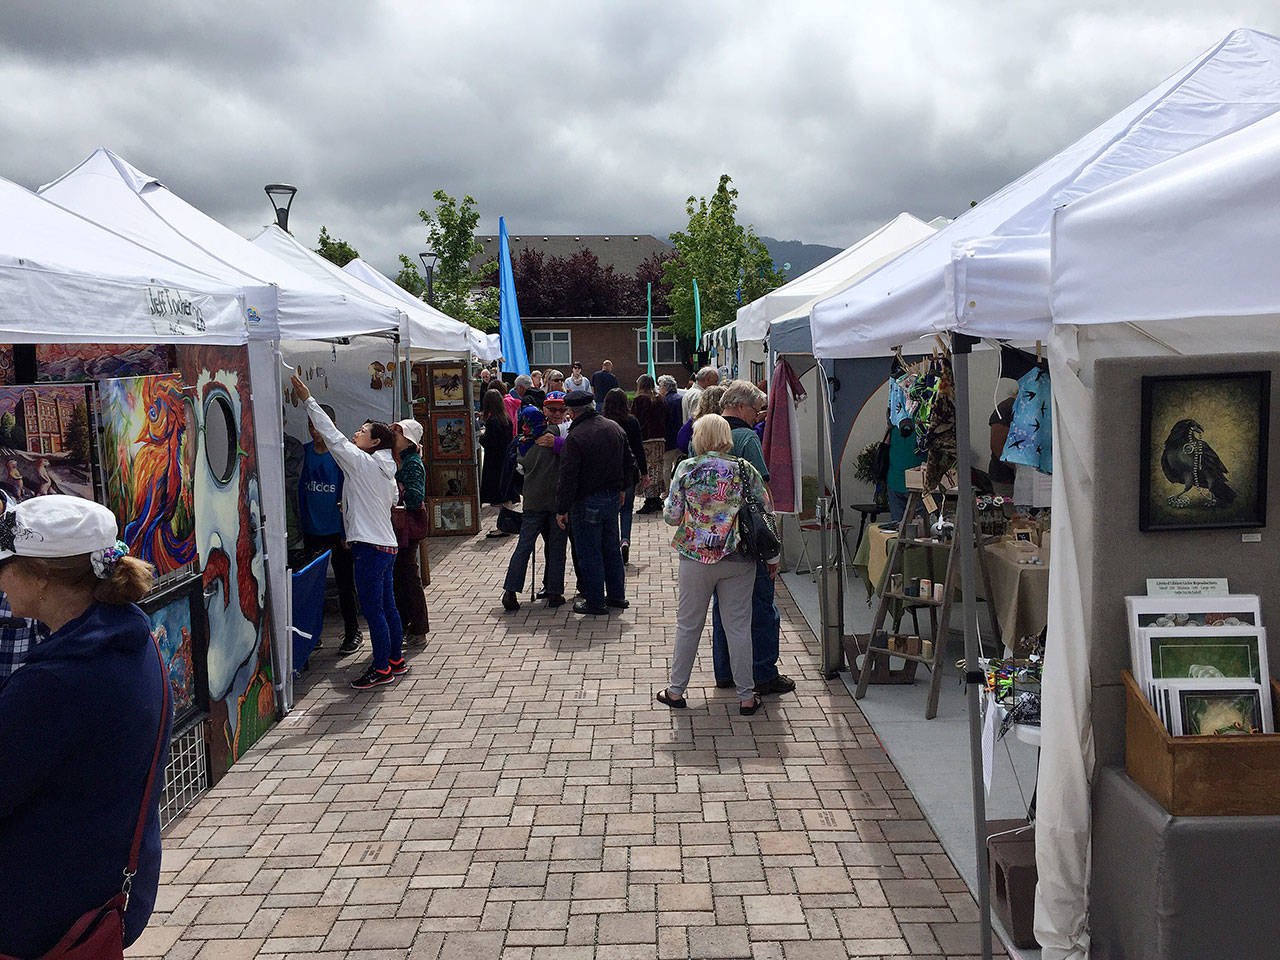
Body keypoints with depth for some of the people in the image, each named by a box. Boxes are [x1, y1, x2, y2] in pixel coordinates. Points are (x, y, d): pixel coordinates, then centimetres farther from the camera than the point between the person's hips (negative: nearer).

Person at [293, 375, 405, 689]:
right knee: (387, 606, 16)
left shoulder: (362, 462, -11)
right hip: (387, 545, 9)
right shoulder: (386, 469, 13)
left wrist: (308, 400, -9)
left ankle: (381, 669, 5)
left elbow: (332, 436, -12)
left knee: (372, 609, -2)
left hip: (369, 547, -9)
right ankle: (395, 660, 25)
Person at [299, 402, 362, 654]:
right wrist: (301, 516, 5)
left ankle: (352, 633, 18)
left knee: (344, 584, 5)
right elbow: (301, 485, 12)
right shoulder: (304, 452, 4)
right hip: (312, 531, 4)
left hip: (337, 531, -4)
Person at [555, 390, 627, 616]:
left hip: (588, 502, -7)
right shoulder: (615, 428, 4)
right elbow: (626, 463, 16)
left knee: (589, 553, 3)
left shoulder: (575, 437, -20)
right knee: (611, 548, 18)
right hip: (613, 496, 8)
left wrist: (562, 509, -13)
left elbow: (568, 477, -19)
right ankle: (617, 595, 27)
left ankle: (595, 602, 10)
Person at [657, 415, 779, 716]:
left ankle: (676, 691, 22)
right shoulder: (745, 470, -3)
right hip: (738, 561, 1)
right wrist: (772, 556, 9)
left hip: (696, 558, 0)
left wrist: (667, 503, 19)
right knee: (738, 626, 7)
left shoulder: (686, 469, -5)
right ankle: (746, 697, 12)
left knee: (688, 624, 12)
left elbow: (671, 516, -3)